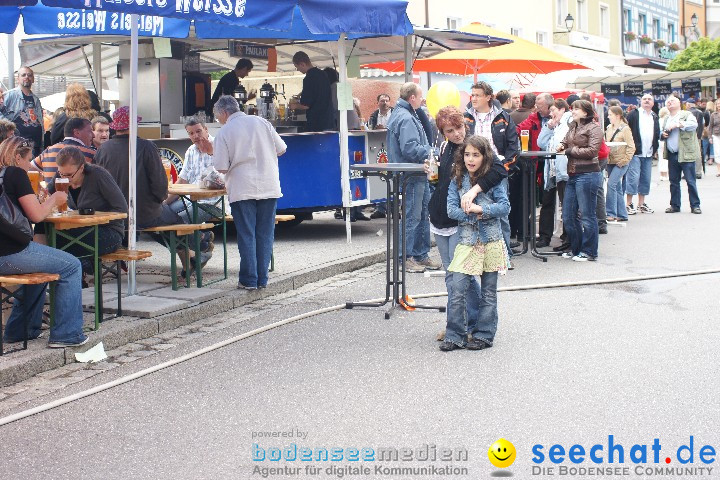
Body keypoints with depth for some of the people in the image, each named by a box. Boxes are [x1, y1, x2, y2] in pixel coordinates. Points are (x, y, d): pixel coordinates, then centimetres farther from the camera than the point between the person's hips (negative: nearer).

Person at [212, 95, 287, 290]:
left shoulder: (224, 132, -4)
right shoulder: (261, 122, 6)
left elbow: (221, 167, -7)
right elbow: (281, 149, 8)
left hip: (243, 190, -3)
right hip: (269, 186, 3)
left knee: (246, 235, 3)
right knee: (265, 234, 8)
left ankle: (249, 280, 5)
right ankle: (262, 279, 11)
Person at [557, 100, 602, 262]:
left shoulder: (594, 128, -7)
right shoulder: (573, 127, 16)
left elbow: (591, 151, -15)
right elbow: (566, 141, 27)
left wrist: (570, 150, -8)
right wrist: (562, 145, 3)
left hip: (587, 175, -8)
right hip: (573, 175, 9)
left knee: (587, 215, -2)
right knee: (568, 216, 11)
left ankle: (589, 251, 8)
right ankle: (576, 249, 23)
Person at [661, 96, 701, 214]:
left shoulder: (687, 115, -1)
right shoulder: (666, 119, 18)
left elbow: (694, 125, -18)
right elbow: (660, 131, 28)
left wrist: (678, 124, -26)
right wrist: (663, 134, 4)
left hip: (685, 154, -6)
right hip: (672, 155, 6)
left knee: (691, 181, -4)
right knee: (673, 181, 9)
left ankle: (695, 205, 2)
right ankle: (675, 205, 17)